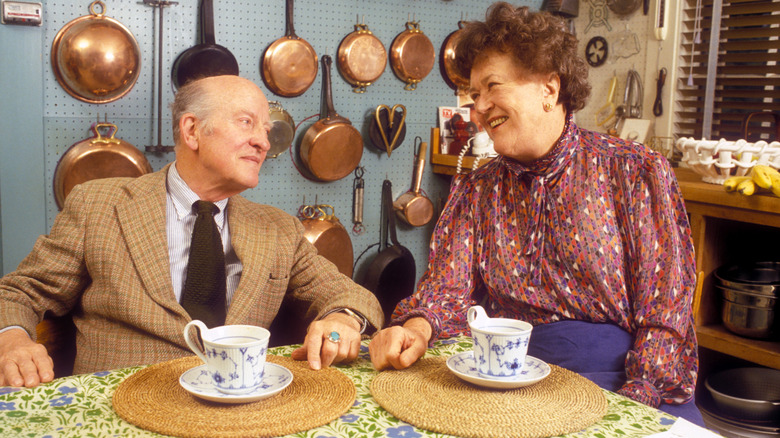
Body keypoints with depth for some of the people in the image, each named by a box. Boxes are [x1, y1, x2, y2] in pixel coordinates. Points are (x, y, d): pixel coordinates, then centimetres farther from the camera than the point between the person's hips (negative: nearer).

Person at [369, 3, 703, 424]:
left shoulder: (637, 172, 1)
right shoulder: (474, 190, 12)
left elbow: (665, 310, -4)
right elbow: (448, 288, 5)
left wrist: (630, 406, -16)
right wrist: (416, 328, -18)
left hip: (617, 374, -1)